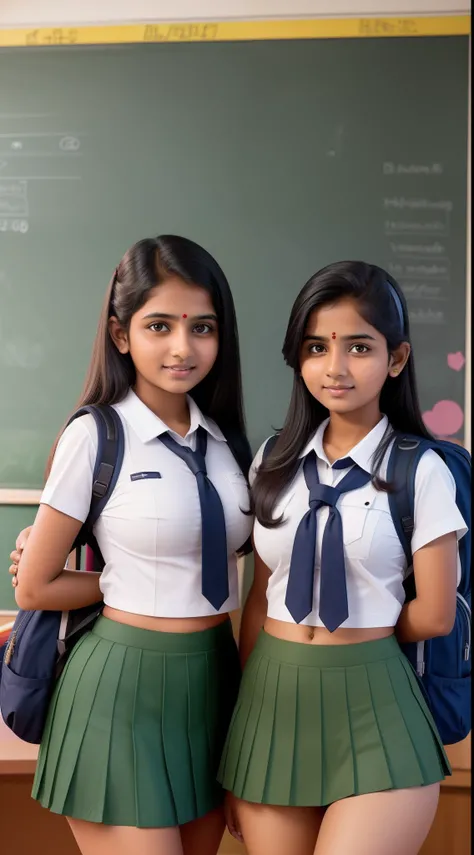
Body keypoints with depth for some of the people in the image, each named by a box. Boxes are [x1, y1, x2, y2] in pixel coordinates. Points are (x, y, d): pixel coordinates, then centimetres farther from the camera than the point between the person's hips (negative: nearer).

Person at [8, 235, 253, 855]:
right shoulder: (96, 437, -11)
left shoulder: (224, 437, 4)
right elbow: (33, 588, -6)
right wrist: (129, 581, 0)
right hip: (125, 688, -5)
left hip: (214, 680, 6)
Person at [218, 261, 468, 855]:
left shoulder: (421, 471, -8)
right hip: (271, 699, 4)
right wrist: (244, 708, 7)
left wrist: (358, 636, 9)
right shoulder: (274, 462, 5)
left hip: (370, 705, -4)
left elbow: (435, 616, -3)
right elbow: (260, 597, 8)